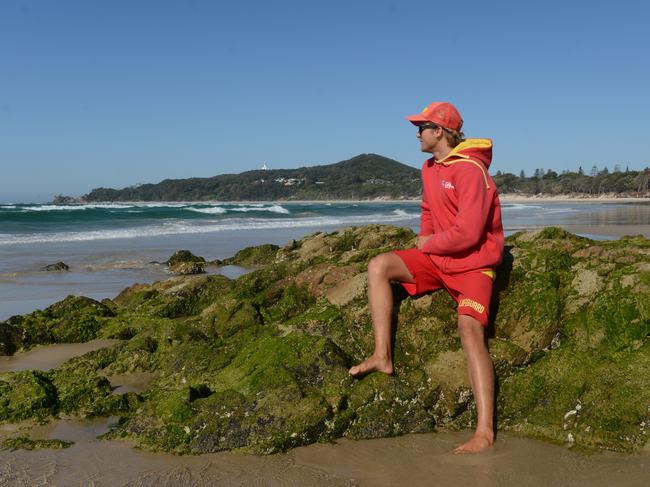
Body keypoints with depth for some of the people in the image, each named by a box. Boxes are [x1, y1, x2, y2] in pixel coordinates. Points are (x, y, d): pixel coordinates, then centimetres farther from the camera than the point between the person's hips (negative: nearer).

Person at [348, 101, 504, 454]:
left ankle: (485, 431, -25)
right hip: (437, 258, 8)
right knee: (378, 266, -7)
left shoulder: (469, 171, -20)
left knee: (470, 331, -25)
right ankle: (382, 356, -9)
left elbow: (467, 233, -26)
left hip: (472, 264, -8)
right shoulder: (430, 168, 8)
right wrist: (424, 241, 7)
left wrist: (428, 244, -11)